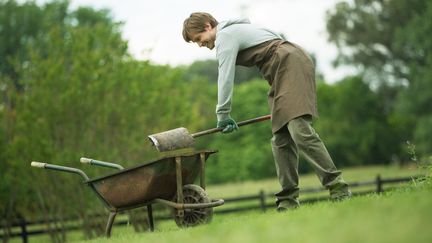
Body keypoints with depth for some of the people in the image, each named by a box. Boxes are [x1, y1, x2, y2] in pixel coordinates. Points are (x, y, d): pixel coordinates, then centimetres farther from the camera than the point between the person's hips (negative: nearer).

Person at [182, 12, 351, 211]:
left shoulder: (225, 36, -4)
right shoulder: (235, 31, 26)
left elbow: (225, 77, -8)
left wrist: (222, 114, 0)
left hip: (292, 66, -11)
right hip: (284, 75, 11)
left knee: (300, 130, -22)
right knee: (281, 140, 3)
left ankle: (337, 187, -26)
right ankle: (288, 200, -1)